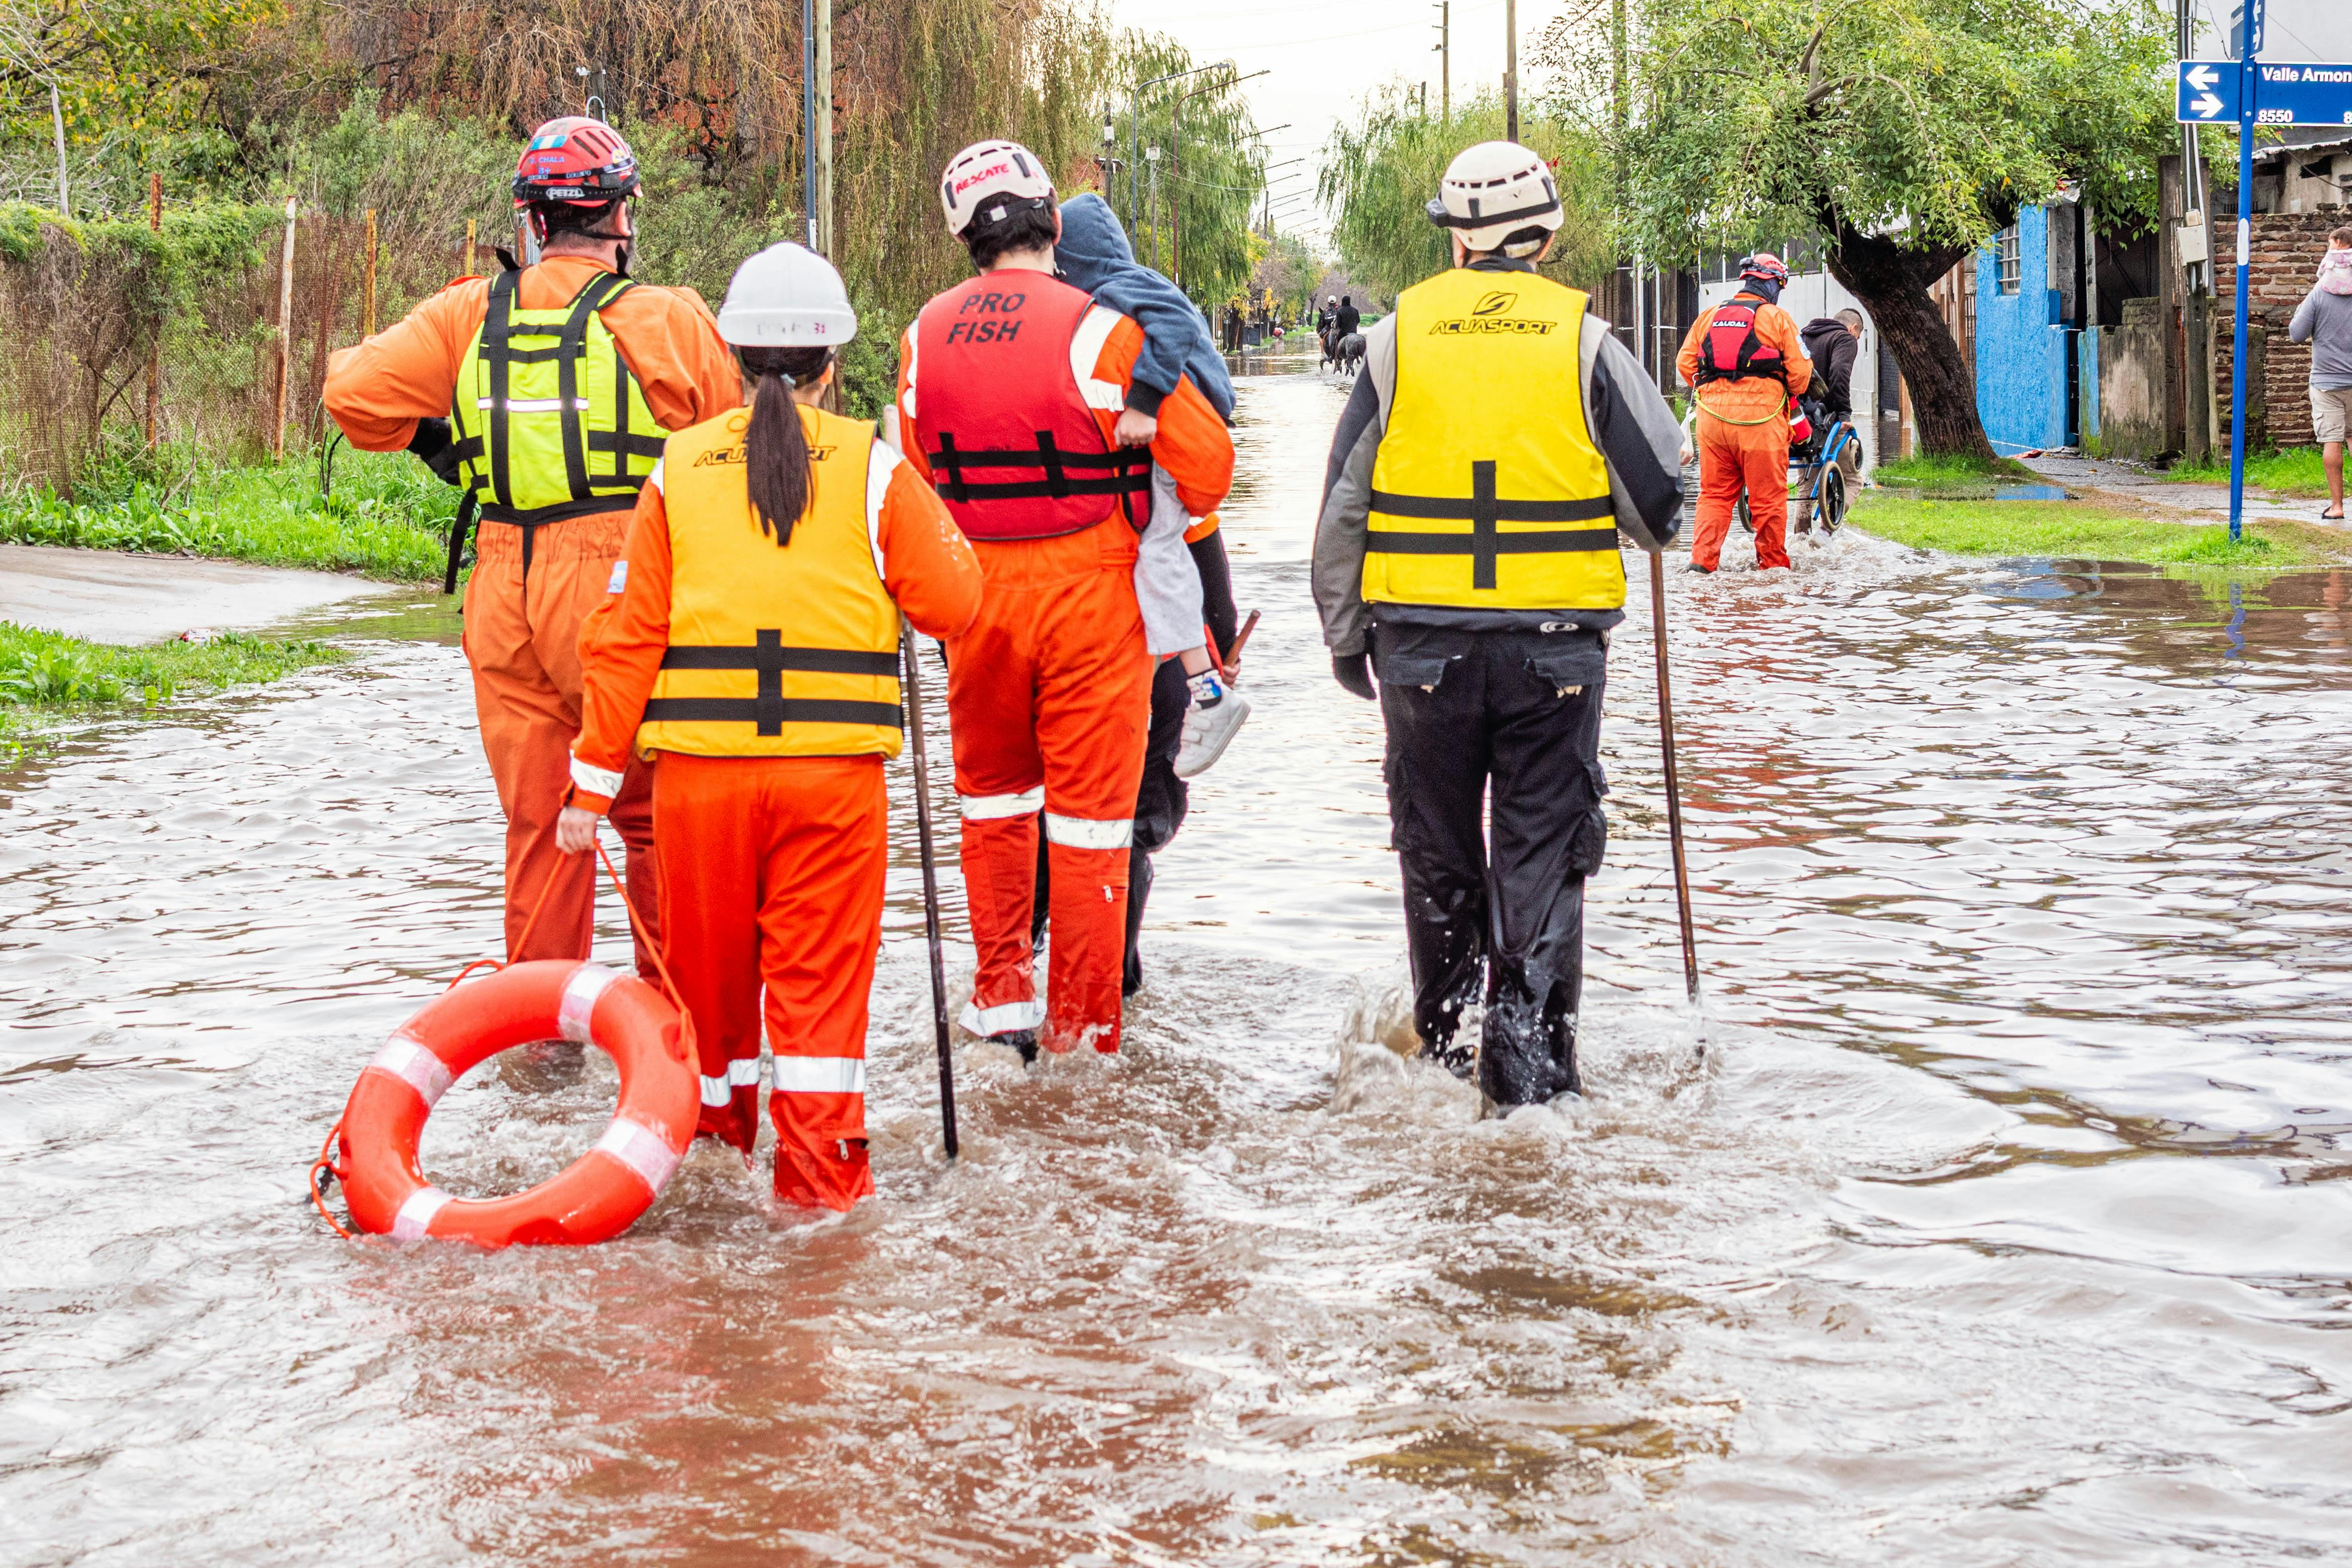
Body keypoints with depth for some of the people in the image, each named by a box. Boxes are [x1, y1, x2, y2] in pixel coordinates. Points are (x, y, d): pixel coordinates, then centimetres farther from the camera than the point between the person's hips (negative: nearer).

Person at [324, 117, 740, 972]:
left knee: (537, 824, 12)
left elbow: (356, 392, 0)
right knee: (657, 816, 11)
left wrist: (431, 440, 17)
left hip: (508, 605, 3)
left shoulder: (469, 315, 3)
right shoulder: (669, 320, -5)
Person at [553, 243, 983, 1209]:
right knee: (821, 970, 4)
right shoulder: (873, 468, 0)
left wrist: (594, 782, 5)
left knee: (709, 957, 17)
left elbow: (626, 638, 1)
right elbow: (952, 605, -1)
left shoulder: (679, 468, 3)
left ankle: (714, 1123, 34)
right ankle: (820, 1164, 4)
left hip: (701, 765, 2)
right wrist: (927, 524, 18)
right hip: (835, 766, -2)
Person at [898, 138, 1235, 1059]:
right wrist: (1187, 522, 13)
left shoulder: (926, 336, 0)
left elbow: (916, 488, 9)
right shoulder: (1100, 329, -14)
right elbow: (1205, 458, -7)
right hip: (1089, 599, -4)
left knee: (992, 796, 21)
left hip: (976, 595, 4)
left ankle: (1001, 999, 24)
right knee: (1089, 815, 5)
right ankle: (1080, 1033, 10)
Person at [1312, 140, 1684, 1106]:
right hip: (1556, 639, -1)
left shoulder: (1397, 336, 0)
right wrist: (1644, 534, 25)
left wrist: (1345, 635, 14)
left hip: (1421, 637, 1)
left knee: (1438, 854, 15)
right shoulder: (1584, 340, -2)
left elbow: (1344, 507, 3)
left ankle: (1446, 1043, 26)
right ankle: (1530, 1061, 3)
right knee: (1542, 856, 6)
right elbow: (1661, 490, 1)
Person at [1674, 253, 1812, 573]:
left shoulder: (1709, 316, 12)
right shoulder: (1777, 318, 0)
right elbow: (1800, 370, 0)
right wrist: (1790, 395, 20)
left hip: (1712, 415, 4)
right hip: (1760, 415, -4)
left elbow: (1685, 362, 12)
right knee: (1768, 495, 6)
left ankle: (1702, 557, 2)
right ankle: (1772, 561, 13)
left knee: (1714, 493, 11)